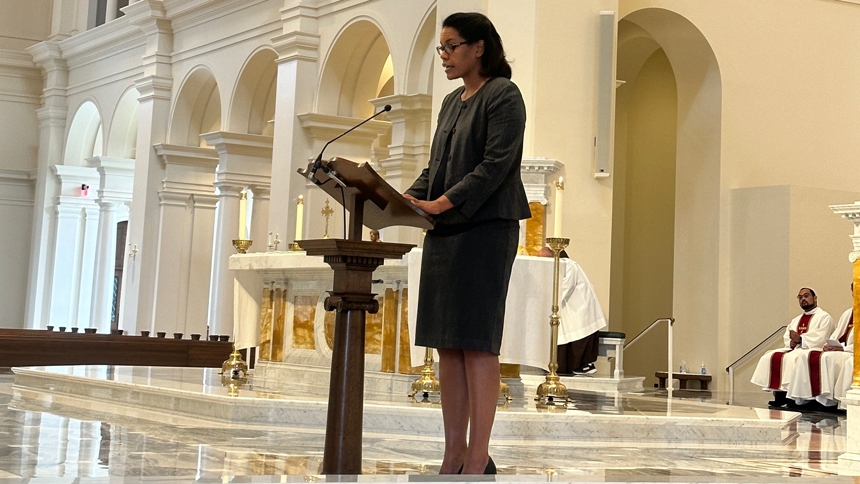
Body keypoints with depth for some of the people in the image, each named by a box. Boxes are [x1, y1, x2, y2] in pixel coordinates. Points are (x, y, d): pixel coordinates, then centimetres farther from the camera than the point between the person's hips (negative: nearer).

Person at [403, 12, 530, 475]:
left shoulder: (503, 96, -4)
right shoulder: (451, 102, 20)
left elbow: (496, 164, -14)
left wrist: (443, 202, -22)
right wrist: (408, 198, 3)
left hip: (486, 229, -8)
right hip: (444, 233, 8)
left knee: (477, 342, -9)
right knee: (447, 345, 4)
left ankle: (479, 459, -6)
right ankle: (454, 456, 8)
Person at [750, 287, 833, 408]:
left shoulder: (824, 317, 3)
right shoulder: (796, 320, 27)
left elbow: (820, 339, -12)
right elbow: (786, 338, 19)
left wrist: (800, 339, -18)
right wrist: (791, 343, -4)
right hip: (794, 349, 8)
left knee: (790, 358, -35)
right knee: (769, 356, -15)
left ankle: (787, 395, -31)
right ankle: (778, 393, -23)